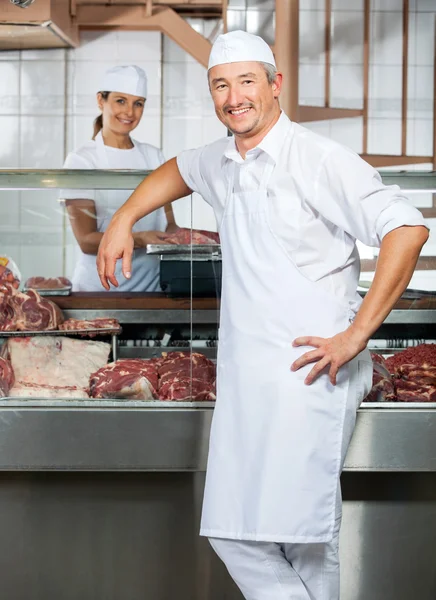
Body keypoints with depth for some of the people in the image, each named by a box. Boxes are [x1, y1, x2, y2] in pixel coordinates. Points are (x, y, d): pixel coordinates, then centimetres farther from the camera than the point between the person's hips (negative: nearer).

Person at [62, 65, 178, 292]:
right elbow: (87, 241, -10)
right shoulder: (81, 161, -3)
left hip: (151, 285, 3)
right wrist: (139, 239, -25)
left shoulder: (154, 157, 11)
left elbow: (168, 224, 12)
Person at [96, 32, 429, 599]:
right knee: (233, 531, 4)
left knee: (307, 541, -13)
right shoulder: (221, 161, 15)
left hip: (309, 376, -7)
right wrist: (122, 222, 29)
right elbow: (179, 171, 40)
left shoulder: (319, 159, -9)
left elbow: (407, 228, -16)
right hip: (244, 378, 8)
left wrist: (357, 333, -17)